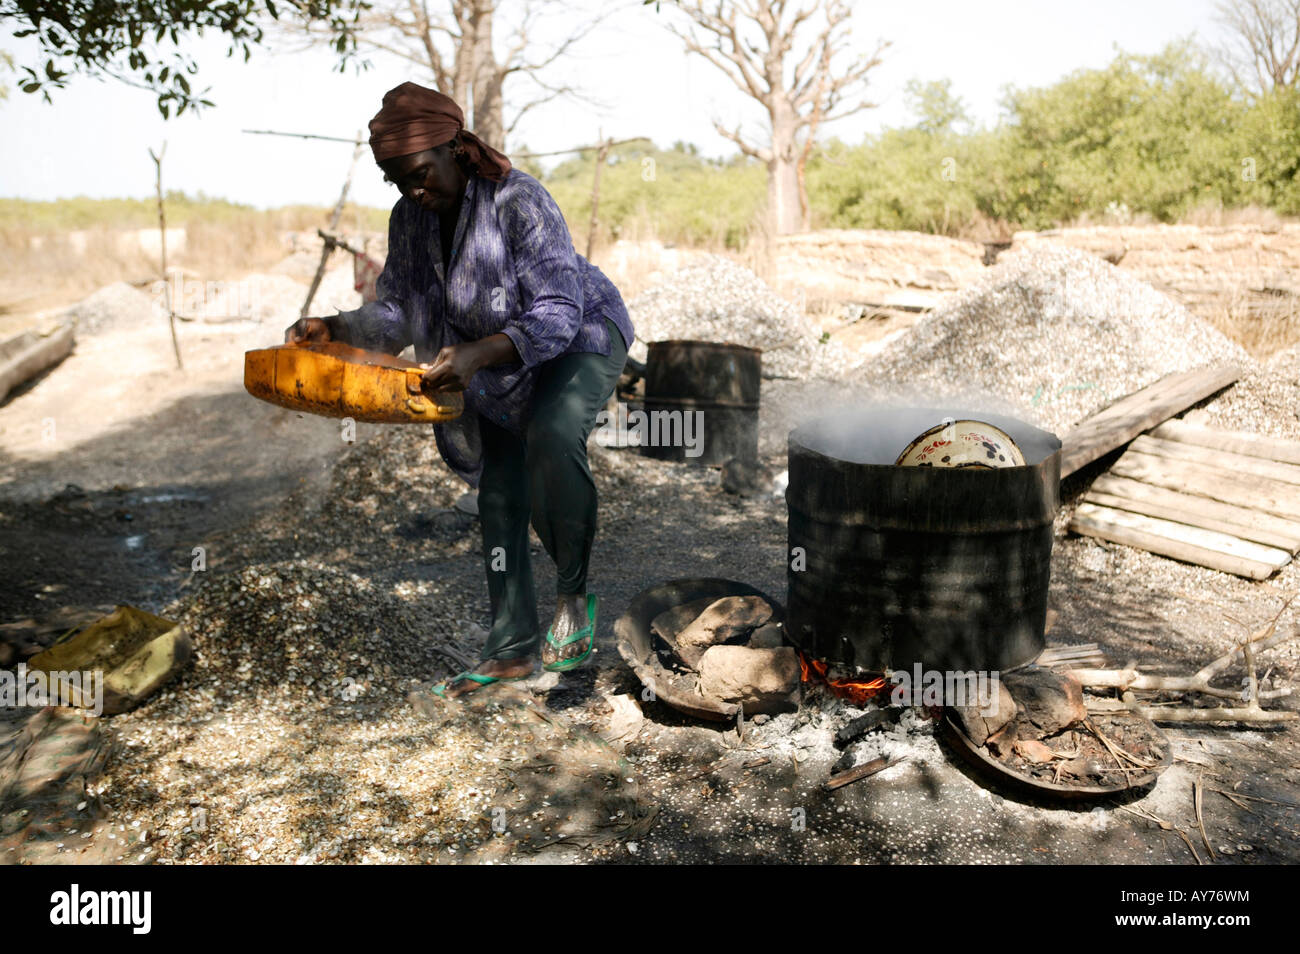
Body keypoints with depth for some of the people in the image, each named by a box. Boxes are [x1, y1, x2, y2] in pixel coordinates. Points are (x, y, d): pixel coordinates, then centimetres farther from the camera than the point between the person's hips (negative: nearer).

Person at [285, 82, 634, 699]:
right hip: (502, 369, 7)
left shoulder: (519, 201, -28)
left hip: (580, 338, -7)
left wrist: (479, 353, -48)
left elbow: (558, 313, -34)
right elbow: (398, 311, -3)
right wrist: (336, 329, -21)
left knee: (552, 435, -37)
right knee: (498, 497, 4)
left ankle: (574, 595, -19)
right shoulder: (410, 221, -8)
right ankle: (513, 648, 14)